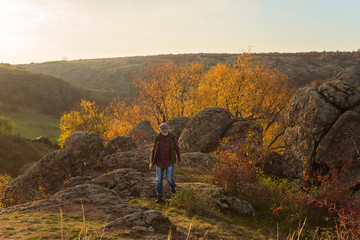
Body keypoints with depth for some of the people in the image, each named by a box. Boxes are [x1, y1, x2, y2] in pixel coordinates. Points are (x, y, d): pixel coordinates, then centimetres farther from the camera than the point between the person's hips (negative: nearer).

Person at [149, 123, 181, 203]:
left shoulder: (173, 137, -9)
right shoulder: (157, 139, -6)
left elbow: (177, 149, -1)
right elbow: (153, 150, 0)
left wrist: (179, 161, 2)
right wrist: (151, 162, -3)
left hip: (169, 161, -1)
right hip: (160, 161, 1)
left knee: (169, 178, -10)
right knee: (159, 180, -1)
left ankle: (173, 187, 27)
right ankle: (159, 198, 10)